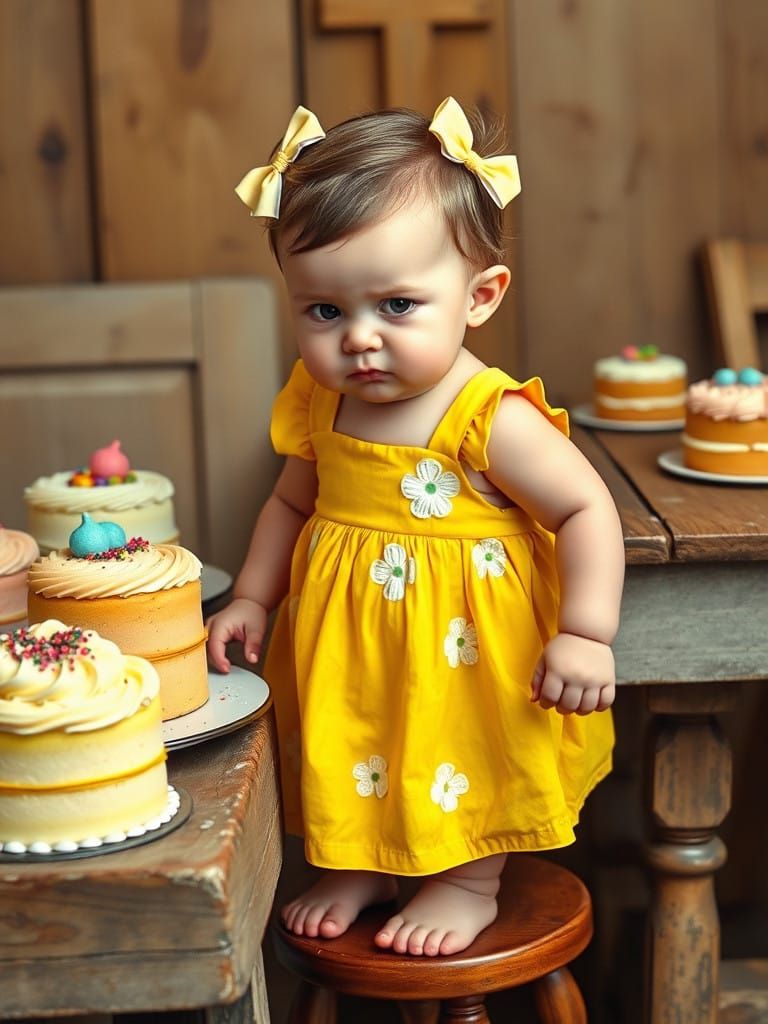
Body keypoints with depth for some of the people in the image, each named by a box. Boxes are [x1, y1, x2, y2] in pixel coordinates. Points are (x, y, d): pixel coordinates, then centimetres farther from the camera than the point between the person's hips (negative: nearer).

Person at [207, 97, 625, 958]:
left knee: (467, 758, 11)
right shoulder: (318, 405, -5)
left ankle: (469, 885, 35)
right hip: (347, 646, 6)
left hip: (464, 648, -6)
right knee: (348, 751, 19)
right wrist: (252, 600, 8)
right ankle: (356, 866, 43)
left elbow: (587, 509, -19)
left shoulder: (492, 419, -24)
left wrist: (585, 635, -23)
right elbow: (292, 503, 11)